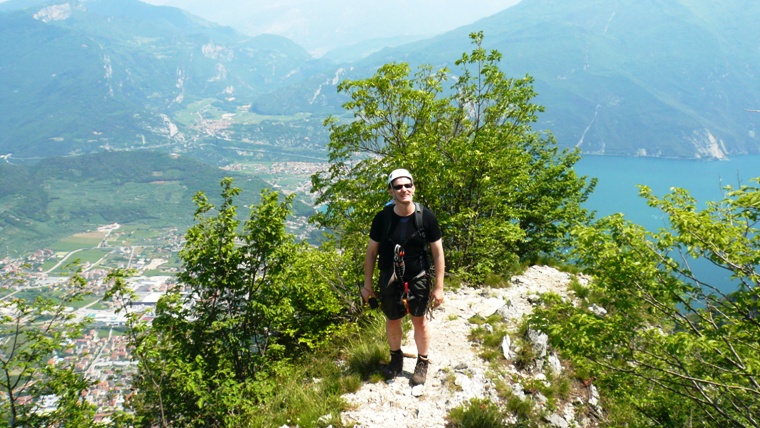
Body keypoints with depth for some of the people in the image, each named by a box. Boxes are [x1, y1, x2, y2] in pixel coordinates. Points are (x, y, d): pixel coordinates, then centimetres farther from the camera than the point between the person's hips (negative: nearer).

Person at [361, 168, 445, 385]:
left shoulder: (426, 217, -15)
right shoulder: (382, 218, -13)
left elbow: (438, 253, -8)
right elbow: (371, 251, -3)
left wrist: (438, 287, -7)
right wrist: (367, 284, 0)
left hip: (418, 278, -1)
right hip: (390, 279, 1)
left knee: (419, 320, 14)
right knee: (393, 320, 17)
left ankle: (422, 362, 37)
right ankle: (396, 358, 43)